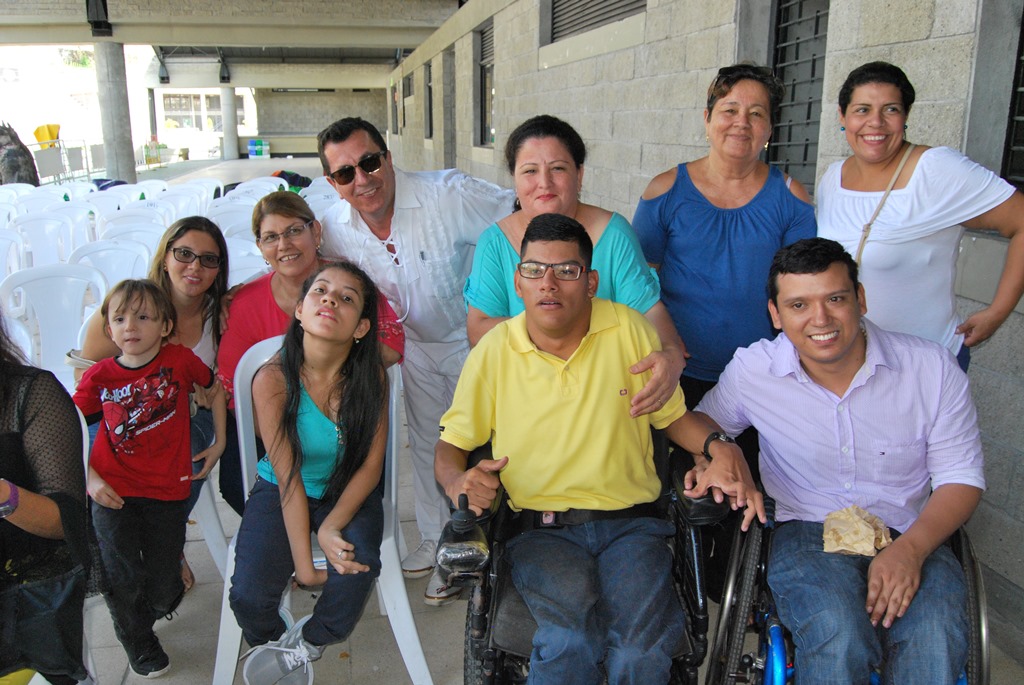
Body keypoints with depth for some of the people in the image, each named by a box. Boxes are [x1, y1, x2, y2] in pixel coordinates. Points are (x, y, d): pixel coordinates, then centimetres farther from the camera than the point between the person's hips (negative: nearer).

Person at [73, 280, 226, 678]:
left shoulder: (180, 359, -6)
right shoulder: (99, 376, -3)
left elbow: (215, 390, 11)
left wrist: (219, 442, 11)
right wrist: (90, 479, -8)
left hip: (168, 492, 0)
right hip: (114, 493, 0)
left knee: (162, 587, 7)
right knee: (121, 579, 2)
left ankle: (146, 614, 45)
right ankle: (139, 645, 32)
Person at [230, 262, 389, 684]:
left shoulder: (371, 377, -14)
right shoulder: (273, 379, -20)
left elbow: (371, 464, -10)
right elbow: (289, 478, -19)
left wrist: (332, 526, -24)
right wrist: (304, 565, -20)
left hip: (349, 492, 1)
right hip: (280, 493, -1)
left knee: (357, 567, -26)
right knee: (248, 594, -19)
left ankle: (307, 642, 9)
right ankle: (274, 645, 20)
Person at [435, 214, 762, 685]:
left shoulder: (628, 328, 3)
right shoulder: (493, 352, 3)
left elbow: (673, 416, 12)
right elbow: (451, 444, 10)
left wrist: (721, 449, -9)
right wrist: (458, 482, -13)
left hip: (630, 522, 1)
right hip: (540, 530, 0)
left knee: (642, 646, -27)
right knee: (575, 616, -33)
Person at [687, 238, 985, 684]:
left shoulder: (931, 368, -4)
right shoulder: (751, 371, -4)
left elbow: (961, 477, 2)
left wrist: (910, 549, -16)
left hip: (912, 535, 1)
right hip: (807, 531, 0)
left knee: (937, 642, -31)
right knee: (840, 634, -32)